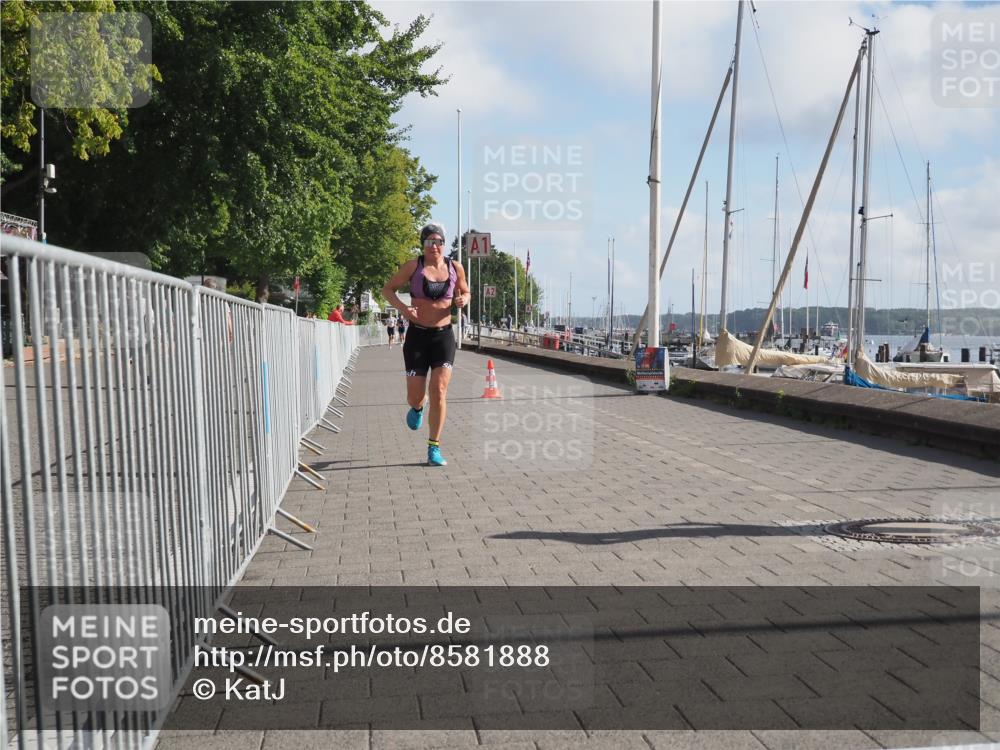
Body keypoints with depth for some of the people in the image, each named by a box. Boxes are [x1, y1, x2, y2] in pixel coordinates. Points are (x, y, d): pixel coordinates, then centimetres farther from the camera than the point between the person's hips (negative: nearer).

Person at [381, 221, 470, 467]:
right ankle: (417, 408, 43)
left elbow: (465, 292, 19)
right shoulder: (413, 266, -3)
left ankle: (434, 448, 0)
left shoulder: (455, 268, 3)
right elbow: (387, 289, 4)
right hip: (417, 335, -1)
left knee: (439, 391, -11)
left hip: (444, 336, 1)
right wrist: (402, 307, -15)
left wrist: (463, 300, -5)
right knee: (414, 396, 2)